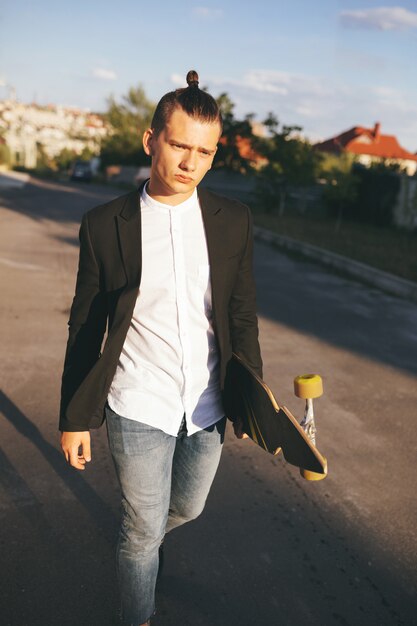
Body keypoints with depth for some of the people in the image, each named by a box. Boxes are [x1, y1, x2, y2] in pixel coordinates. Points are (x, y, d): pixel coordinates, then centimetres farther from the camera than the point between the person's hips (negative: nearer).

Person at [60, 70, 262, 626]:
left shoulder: (234, 222, -3)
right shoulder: (104, 225, -9)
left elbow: (243, 317, 5)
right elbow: (85, 327, -3)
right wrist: (75, 418, -1)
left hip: (208, 406, 4)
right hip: (139, 410, -3)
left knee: (187, 509, 25)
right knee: (143, 529, 11)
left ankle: (143, 541, 60)